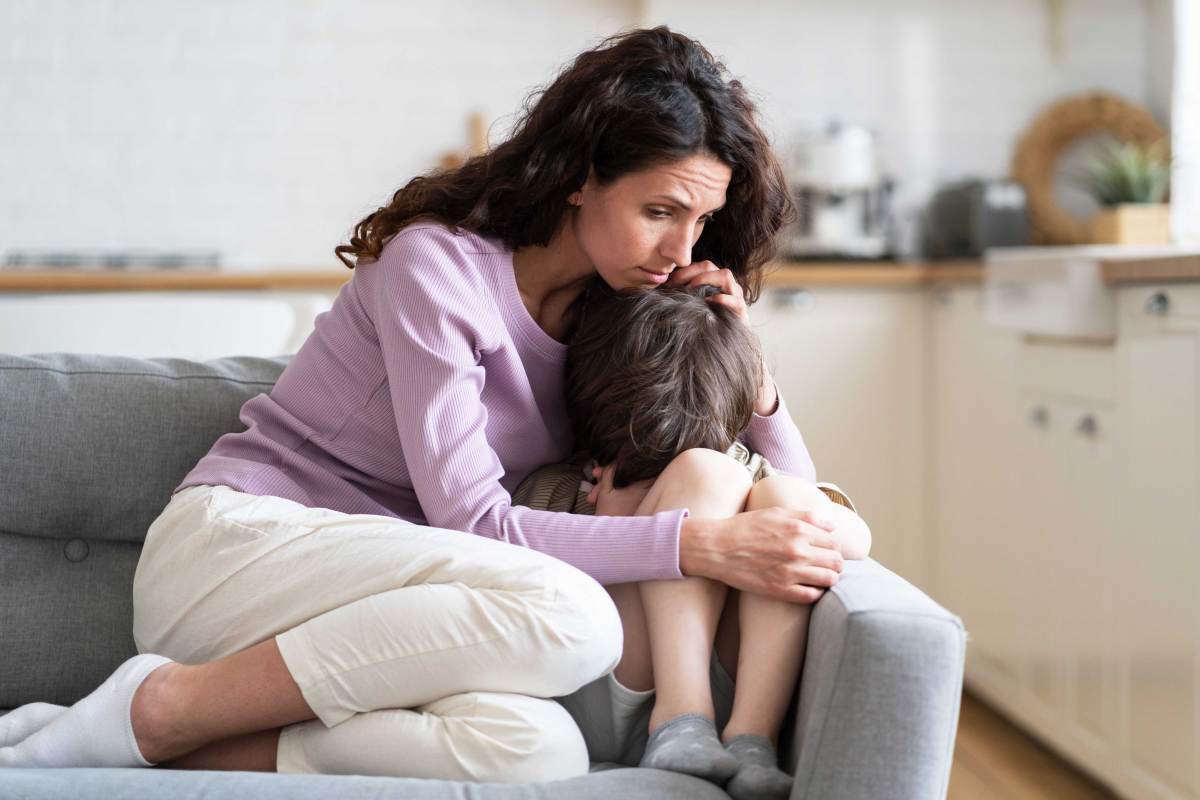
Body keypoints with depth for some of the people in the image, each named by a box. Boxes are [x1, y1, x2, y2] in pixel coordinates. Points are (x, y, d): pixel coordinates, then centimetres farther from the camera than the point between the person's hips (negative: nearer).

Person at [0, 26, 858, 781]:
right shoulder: (438, 263, -11)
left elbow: (795, 499, 13)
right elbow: (472, 521, -18)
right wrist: (703, 544, -24)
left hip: (360, 603, 6)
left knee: (537, 747, -30)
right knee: (570, 615, -32)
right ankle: (164, 706, -21)